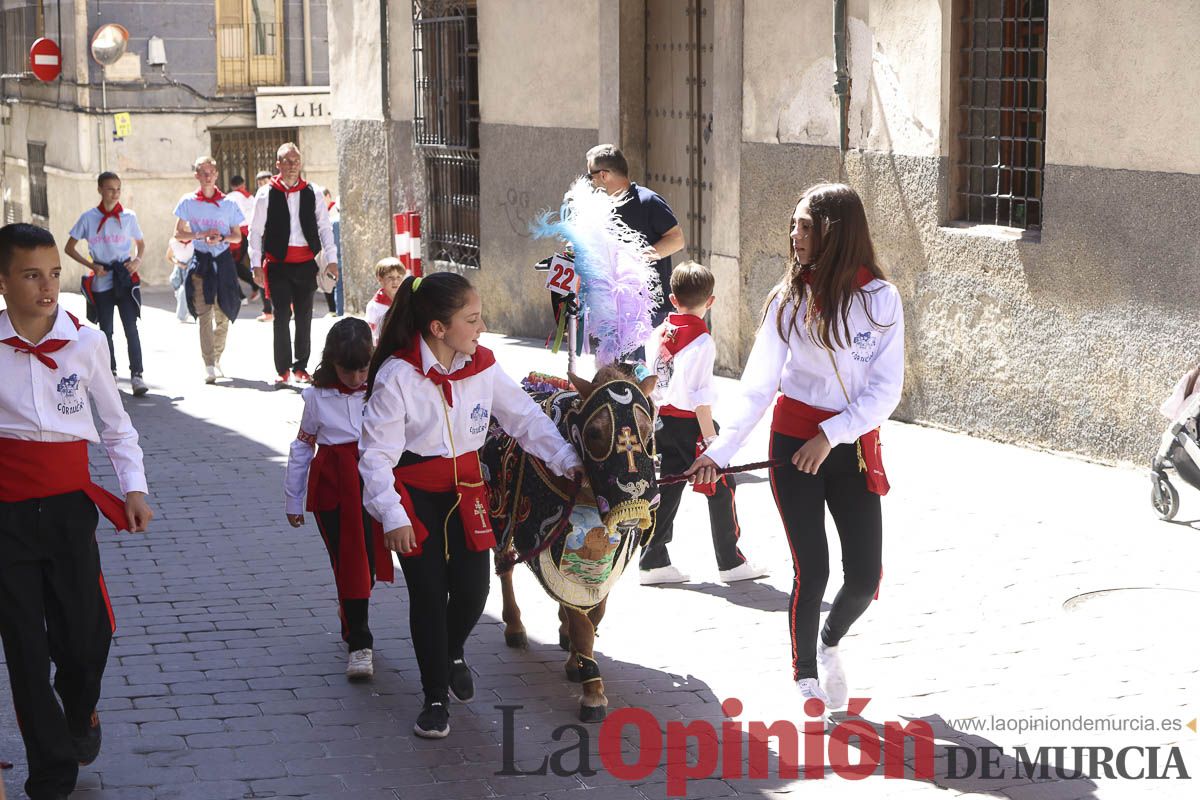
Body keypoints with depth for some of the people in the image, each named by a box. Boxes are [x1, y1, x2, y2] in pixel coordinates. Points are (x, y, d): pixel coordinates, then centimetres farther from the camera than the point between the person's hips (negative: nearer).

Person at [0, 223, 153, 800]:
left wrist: (134, 488, -2)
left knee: (85, 636, 3)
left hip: (70, 508, 1)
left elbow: (115, 424, 9)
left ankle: (80, 714, 38)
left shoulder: (85, 341, -2)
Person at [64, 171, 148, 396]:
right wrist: (91, 265, -7)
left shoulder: (128, 217, 3)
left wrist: (138, 260, -4)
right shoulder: (88, 218, 0)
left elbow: (140, 243, 18)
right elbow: (69, 248, 6)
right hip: (101, 281, 1)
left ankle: (136, 375, -13)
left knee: (131, 327, -11)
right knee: (106, 330, 8)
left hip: (124, 278, -1)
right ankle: (110, 372, 20)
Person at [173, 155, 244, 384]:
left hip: (223, 260, 1)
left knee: (223, 313, 4)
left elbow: (237, 236, 10)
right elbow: (179, 234, 6)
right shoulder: (188, 202, 3)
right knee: (204, 314, -9)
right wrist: (202, 234, -9)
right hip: (200, 260, -1)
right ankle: (209, 367, -12)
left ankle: (217, 359, 24)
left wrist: (221, 238, -11)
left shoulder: (228, 203, 5)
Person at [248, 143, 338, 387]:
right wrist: (256, 264, -4)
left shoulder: (312, 192, 6)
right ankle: (282, 369, 4)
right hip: (278, 264, -2)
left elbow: (324, 227, 8)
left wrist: (331, 259, 1)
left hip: (306, 263, 2)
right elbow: (256, 231, 2)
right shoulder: (266, 194, 0)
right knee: (282, 316, -3)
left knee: (304, 316, 7)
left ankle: (301, 367, 17)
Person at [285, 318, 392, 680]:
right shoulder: (318, 397, -1)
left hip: (373, 484, 0)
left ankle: (351, 616, 33)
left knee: (369, 559, 2)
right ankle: (360, 643, 6)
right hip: (333, 488, 0)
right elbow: (302, 448, 8)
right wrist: (292, 500, 12)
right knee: (347, 563, -1)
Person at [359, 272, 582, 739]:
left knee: (473, 588, 0)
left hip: (465, 490, 4)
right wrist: (392, 516, -20)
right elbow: (376, 453, -16)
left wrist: (566, 460, -2)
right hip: (415, 495, -4)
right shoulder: (397, 377, -19)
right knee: (428, 594, -2)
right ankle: (435, 698, 14)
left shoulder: (482, 366, -5)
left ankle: (452, 653, 34)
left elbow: (524, 416, 5)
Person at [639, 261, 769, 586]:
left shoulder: (659, 334, 7)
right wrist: (710, 438, -17)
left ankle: (653, 562, 12)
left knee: (667, 489, 12)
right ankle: (731, 562, 9)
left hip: (662, 421, 7)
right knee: (721, 489, 4)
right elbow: (699, 394, -20)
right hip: (689, 423, -7)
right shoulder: (701, 340, -15)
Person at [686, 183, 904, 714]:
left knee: (864, 577, 0)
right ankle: (804, 675, 15)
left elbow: (886, 391, -9)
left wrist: (831, 436, -18)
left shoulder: (880, 298, -5)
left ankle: (830, 642, 33)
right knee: (812, 570, -6)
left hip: (854, 448, 0)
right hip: (793, 445, 0)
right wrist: (720, 451, -11)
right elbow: (758, 385, -2)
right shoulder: (790, 298, -1)